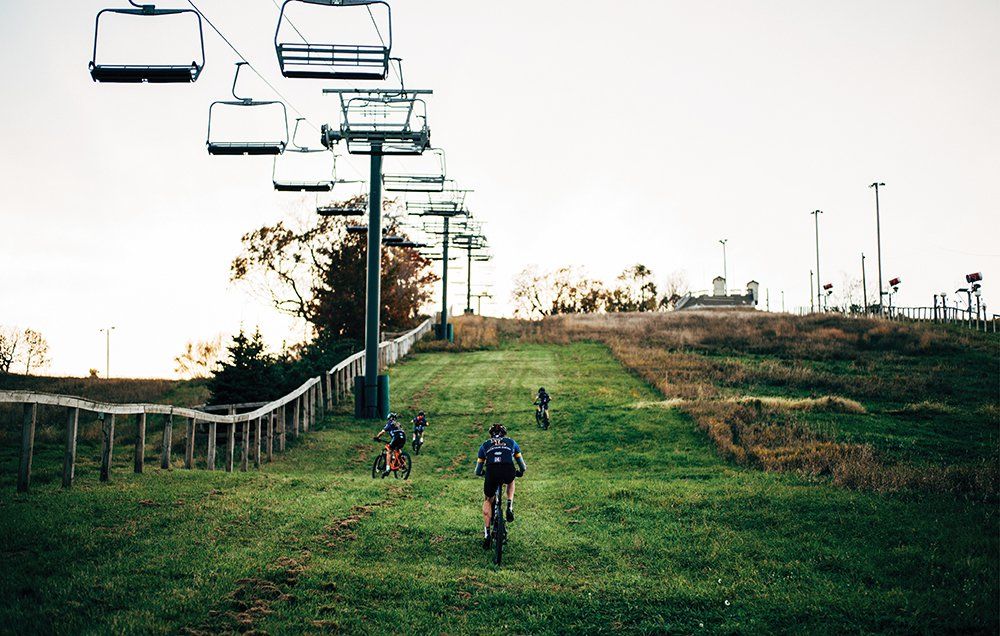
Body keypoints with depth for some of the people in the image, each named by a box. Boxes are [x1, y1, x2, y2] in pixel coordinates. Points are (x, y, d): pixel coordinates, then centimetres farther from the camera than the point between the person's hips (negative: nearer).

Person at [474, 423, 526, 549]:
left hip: (491, 472, 0)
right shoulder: (511, 442, 29)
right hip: (509, 472, 0)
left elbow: (478, 472, 29)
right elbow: (523, 466, 33)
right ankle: (509, 507, 17)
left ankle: (486, 533, 14)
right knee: (511, 481, 38)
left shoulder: (485, 445, 29)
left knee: (488, 501, 24)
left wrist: (480, 473, 53)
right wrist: (520, 472, 55)